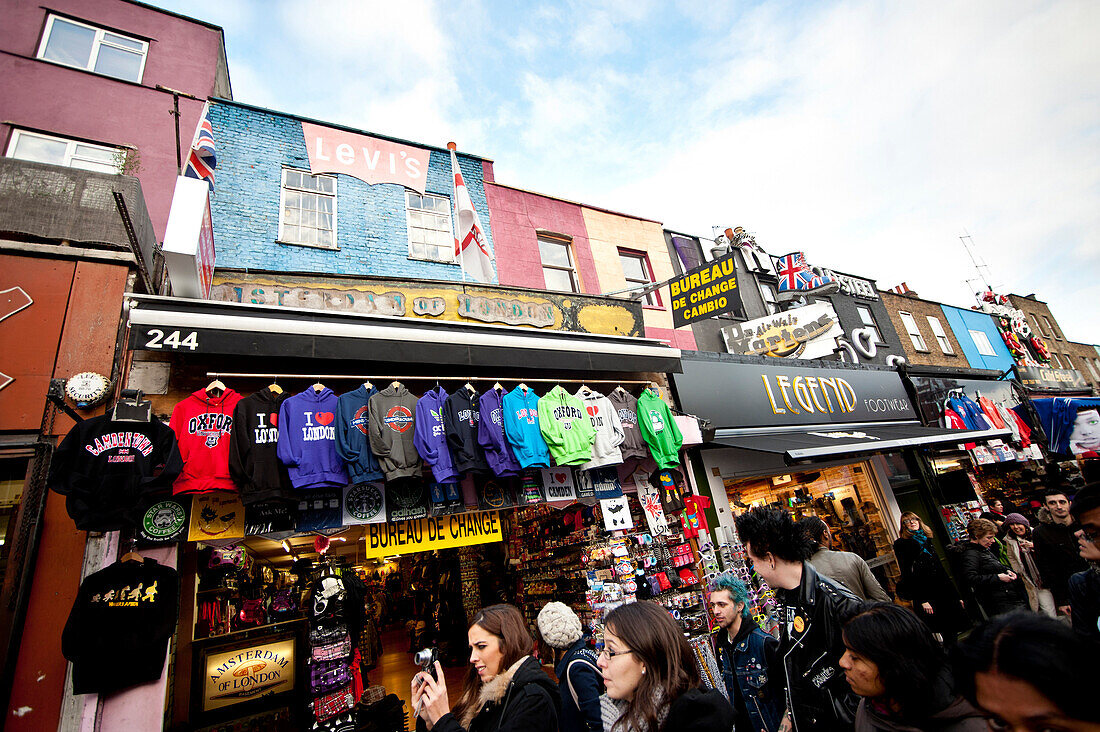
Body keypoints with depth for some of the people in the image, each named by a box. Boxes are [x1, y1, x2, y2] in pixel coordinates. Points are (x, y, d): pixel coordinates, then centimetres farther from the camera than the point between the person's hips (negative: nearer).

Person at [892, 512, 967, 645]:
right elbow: (907, 574, -10)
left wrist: (956, 594, 14)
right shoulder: (901, 544, -5)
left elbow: (941, 569, 16)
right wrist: (921, 600, -14)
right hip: (925, 595, -5)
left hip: (943, 592, 5)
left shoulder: (927, 540, 13)